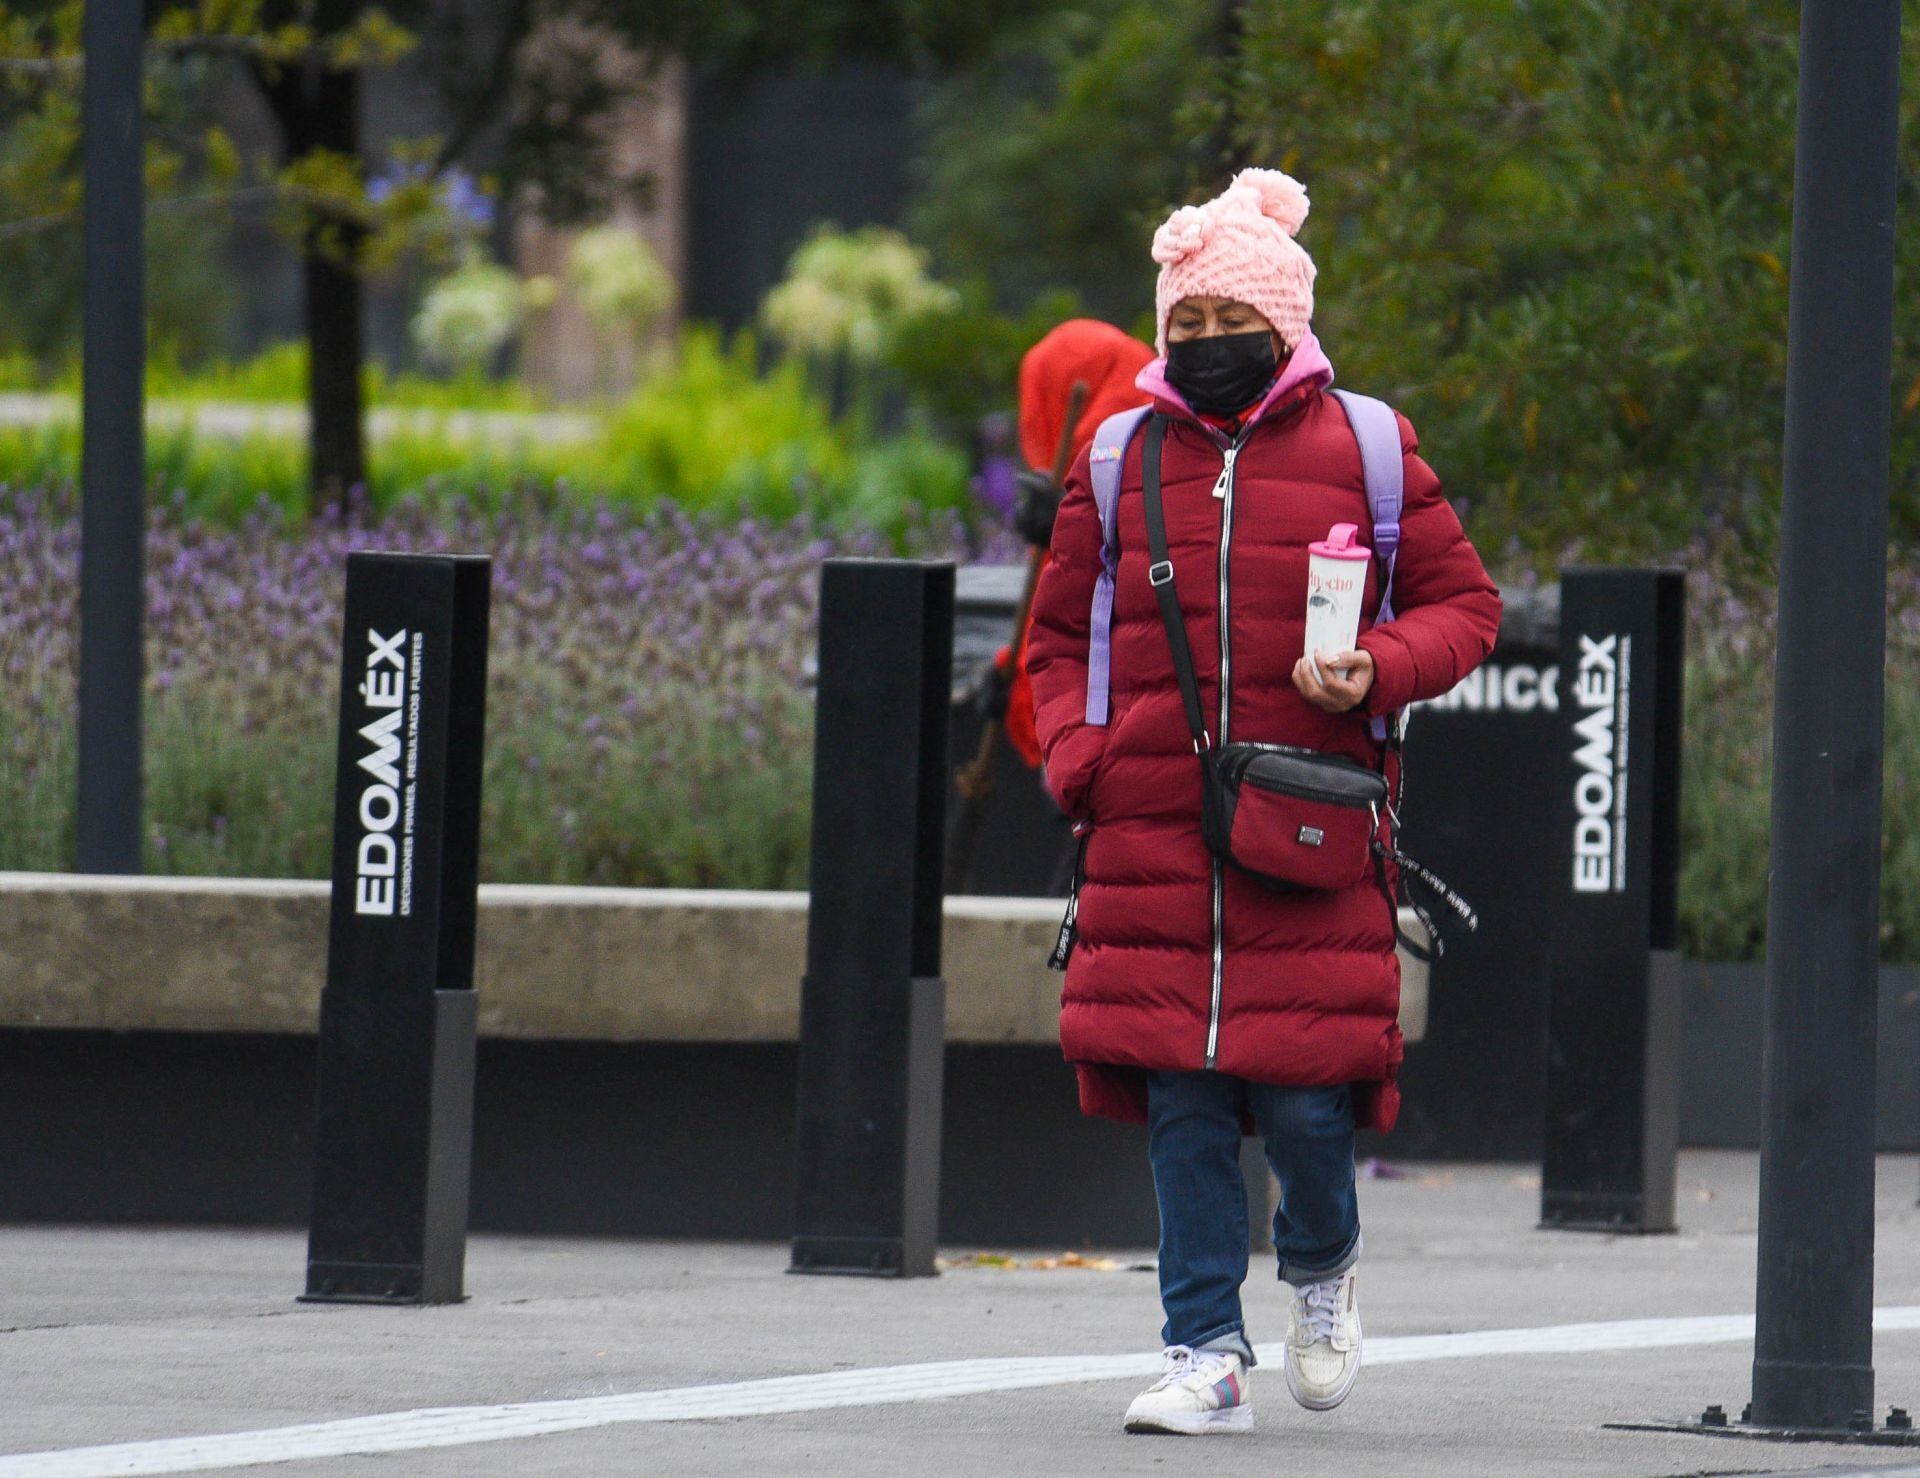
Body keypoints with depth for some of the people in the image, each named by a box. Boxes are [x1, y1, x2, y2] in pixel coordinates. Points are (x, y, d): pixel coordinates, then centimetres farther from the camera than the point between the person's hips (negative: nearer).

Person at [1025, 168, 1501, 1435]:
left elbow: (1465, 603, 9)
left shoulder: (1363, 451, 4)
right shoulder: (1122, 462, 10)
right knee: (1181, 1104, -2)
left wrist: (1378, 669, -10)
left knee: (1303, 1092, -6)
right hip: (1151, 830, 2)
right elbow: (1060, 635, 19)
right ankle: (1208, 1354, 4)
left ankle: (1324, 1259, 26)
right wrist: (1076, 757, 1)